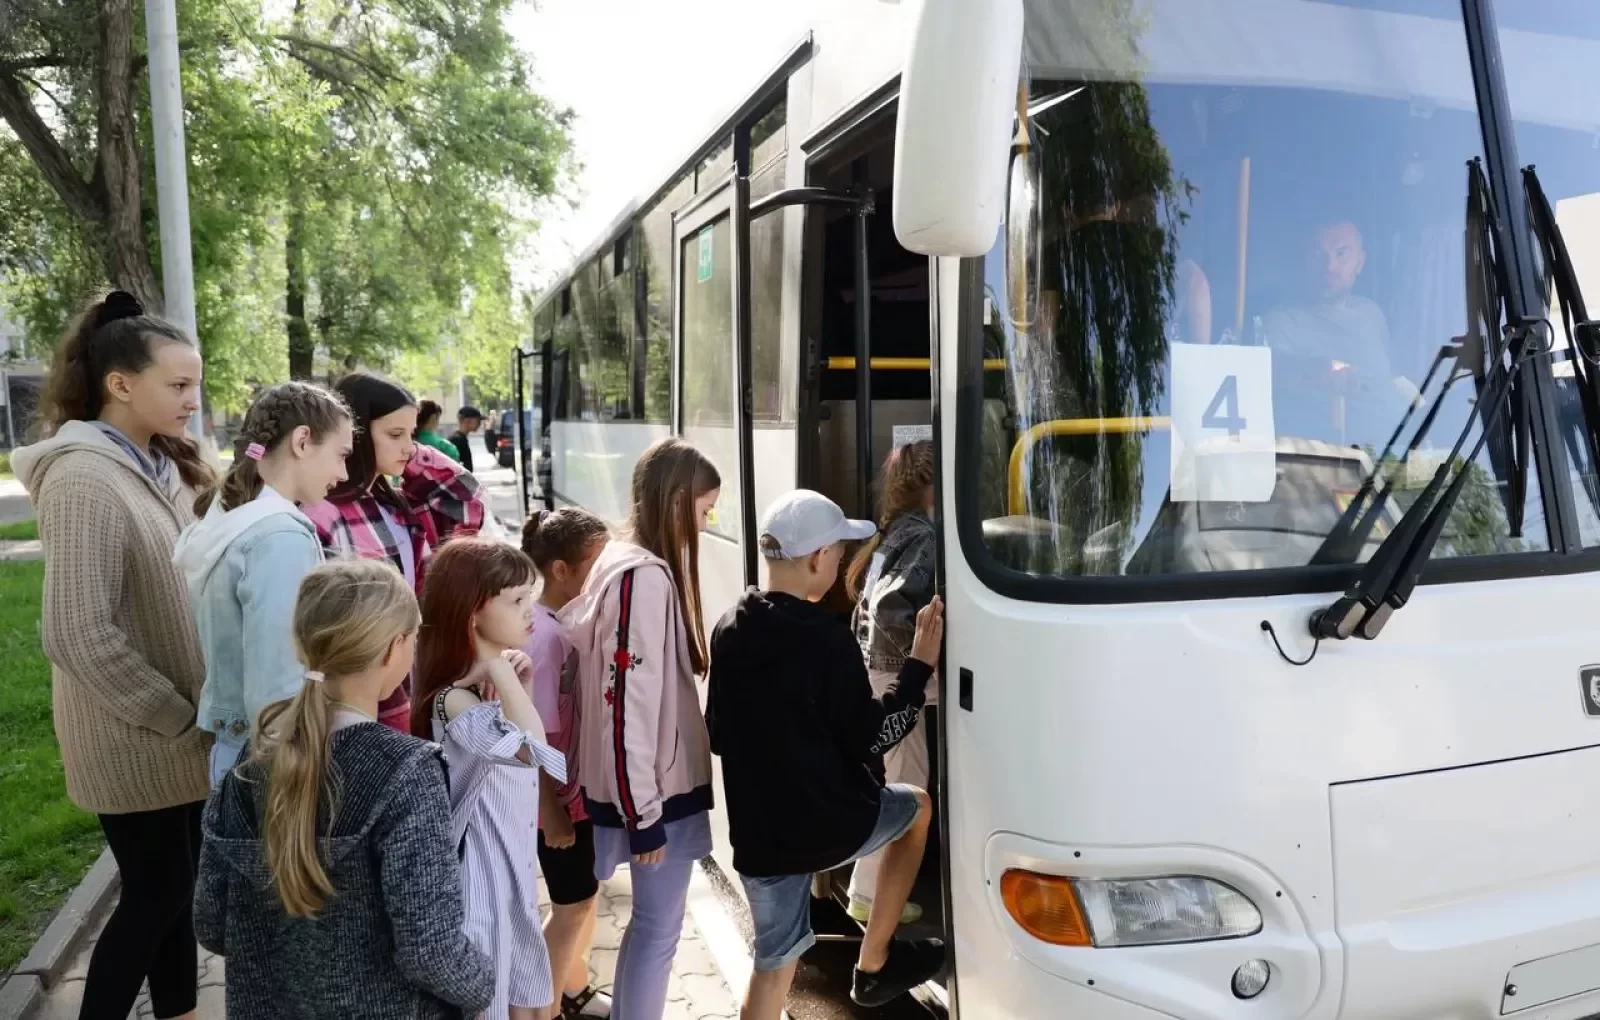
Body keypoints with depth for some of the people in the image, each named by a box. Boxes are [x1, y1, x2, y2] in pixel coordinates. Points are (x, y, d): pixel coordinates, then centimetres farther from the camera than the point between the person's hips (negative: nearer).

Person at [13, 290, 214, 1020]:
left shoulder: (159, 466, 6)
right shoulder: (83, 480, -20)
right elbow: (79, 636, -24)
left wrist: (197, 711, 4)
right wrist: (181, 718, -16)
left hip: (180, 729, 7)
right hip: (138, 737, -7)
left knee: (179, 883, 17)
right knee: (156, 892, 7)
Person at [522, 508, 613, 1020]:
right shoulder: (544, 635, -26)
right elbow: (536, 738, -23)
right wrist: (550, 812, -16)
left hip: (586, 786, 8)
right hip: (562, 797, -8)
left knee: (586, 896, 23)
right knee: (572, 906, 8)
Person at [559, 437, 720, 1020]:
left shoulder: (623, 561, 7)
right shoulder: (647, 578, -22)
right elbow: (629, 703, -24)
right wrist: (644, 813, -19)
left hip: (652, 782, 9)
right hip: (657, 788, -9)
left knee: (650, 920, 22)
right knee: (660, 926, 5)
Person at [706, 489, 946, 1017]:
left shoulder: (727, 632, 2)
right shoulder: (827, 640, -20)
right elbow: (867, 741, -14)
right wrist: (919, 666, -8)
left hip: (757, 835, 5)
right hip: (830, 824, -5)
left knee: (775, 960, 20)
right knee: (916, 806, 24)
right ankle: (873, 966, 31)